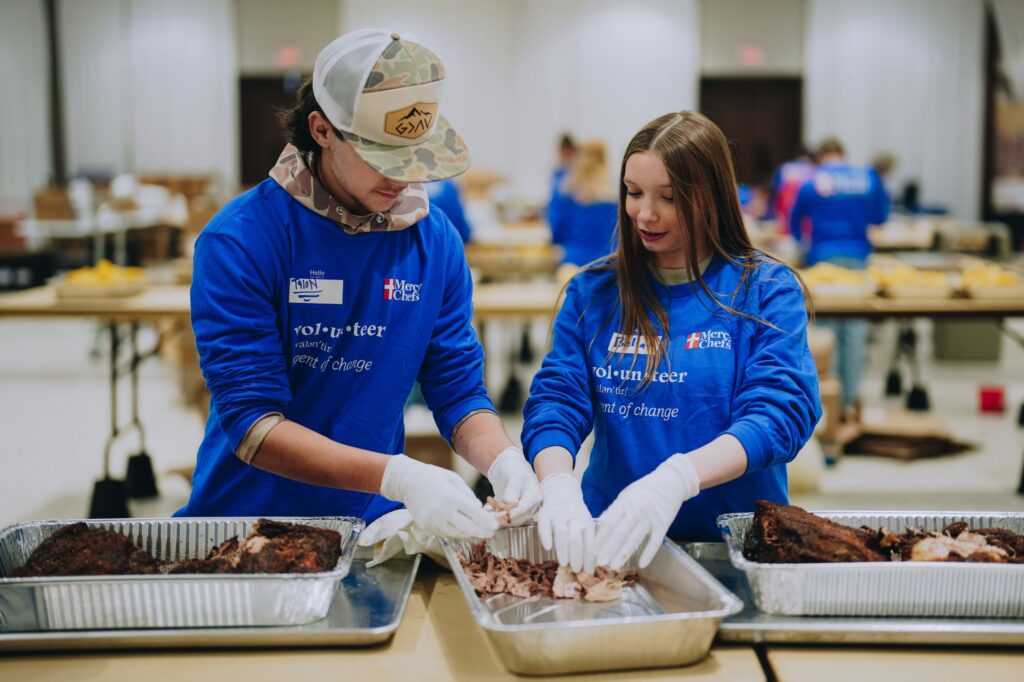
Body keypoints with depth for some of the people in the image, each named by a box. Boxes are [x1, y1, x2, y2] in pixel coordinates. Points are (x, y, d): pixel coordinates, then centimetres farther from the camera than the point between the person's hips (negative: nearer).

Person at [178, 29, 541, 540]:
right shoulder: (239, 240, -14)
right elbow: (250, 423, -18)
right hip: (247, 516, -2)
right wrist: (397, 476, -29)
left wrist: (501, 459, -16)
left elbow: (457, 390, 5)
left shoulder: (435, 241, 0)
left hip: (372, 520, 2)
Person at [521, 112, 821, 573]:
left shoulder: (768, 291, 0)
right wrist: (558, 484, -23)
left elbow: (780, 413, -12)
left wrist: (676, 479, -29)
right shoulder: (593, 291, 8)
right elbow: (555, 401, 0)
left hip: (735, 540, -2)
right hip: (609, 539, 2)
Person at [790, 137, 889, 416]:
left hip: (824, 258, -1)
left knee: (826, 328, 2)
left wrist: (805, 241, 33)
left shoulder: (812, 182, 3)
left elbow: (795, 225, 13)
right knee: (855, 329, 4)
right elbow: (880, 217, 16)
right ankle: (851, 401, 6)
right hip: (858, 257, 2)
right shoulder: (868, 178, 6)